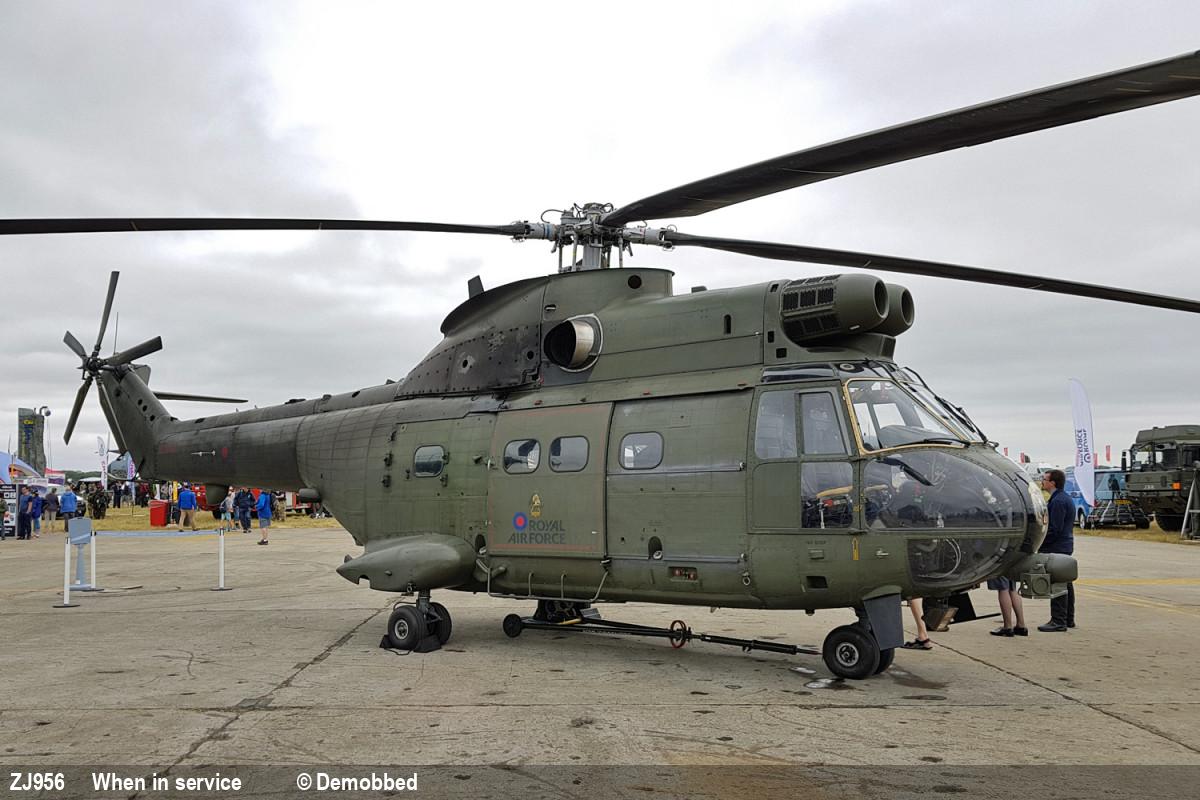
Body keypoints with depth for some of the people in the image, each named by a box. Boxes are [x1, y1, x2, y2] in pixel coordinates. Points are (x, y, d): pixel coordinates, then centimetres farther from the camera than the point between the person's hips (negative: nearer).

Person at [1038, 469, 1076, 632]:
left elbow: (1054, 528, -22)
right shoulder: (1065, 498, 15)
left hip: (1056, 548, -11)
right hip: (1064, 547, 11)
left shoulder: (1058, 501, -18)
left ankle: (1058, 621, -5)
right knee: (1065, 584, 16)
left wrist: (1039, 542, -14)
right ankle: (1068, 619, 24)